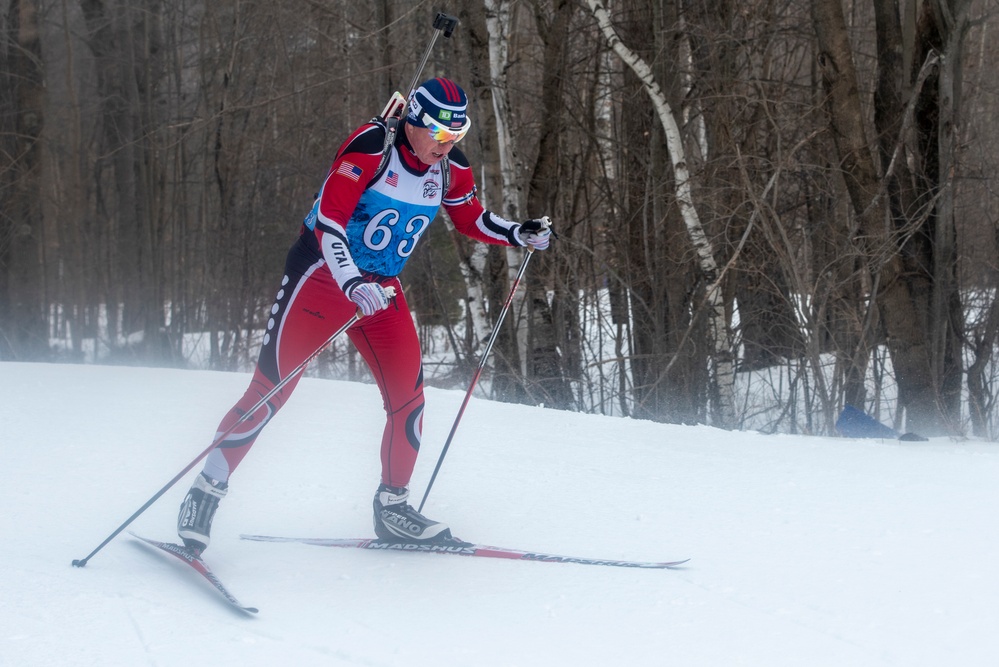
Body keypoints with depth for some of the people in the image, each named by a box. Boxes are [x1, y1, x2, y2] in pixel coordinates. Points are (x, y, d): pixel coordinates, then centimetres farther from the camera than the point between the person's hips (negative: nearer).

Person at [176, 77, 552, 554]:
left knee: (408, 393, 0)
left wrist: (519, 234, 1)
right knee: (271, 388, -9)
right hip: (323, 275, -6)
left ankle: (392, 506, 14)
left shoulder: (451, 167, -1)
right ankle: (206, 493, -1)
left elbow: (469, 218, 17)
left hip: (381, 287, 6)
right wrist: (351, 282, -37)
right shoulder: (371, 146, -21)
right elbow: (329, 217, -26)